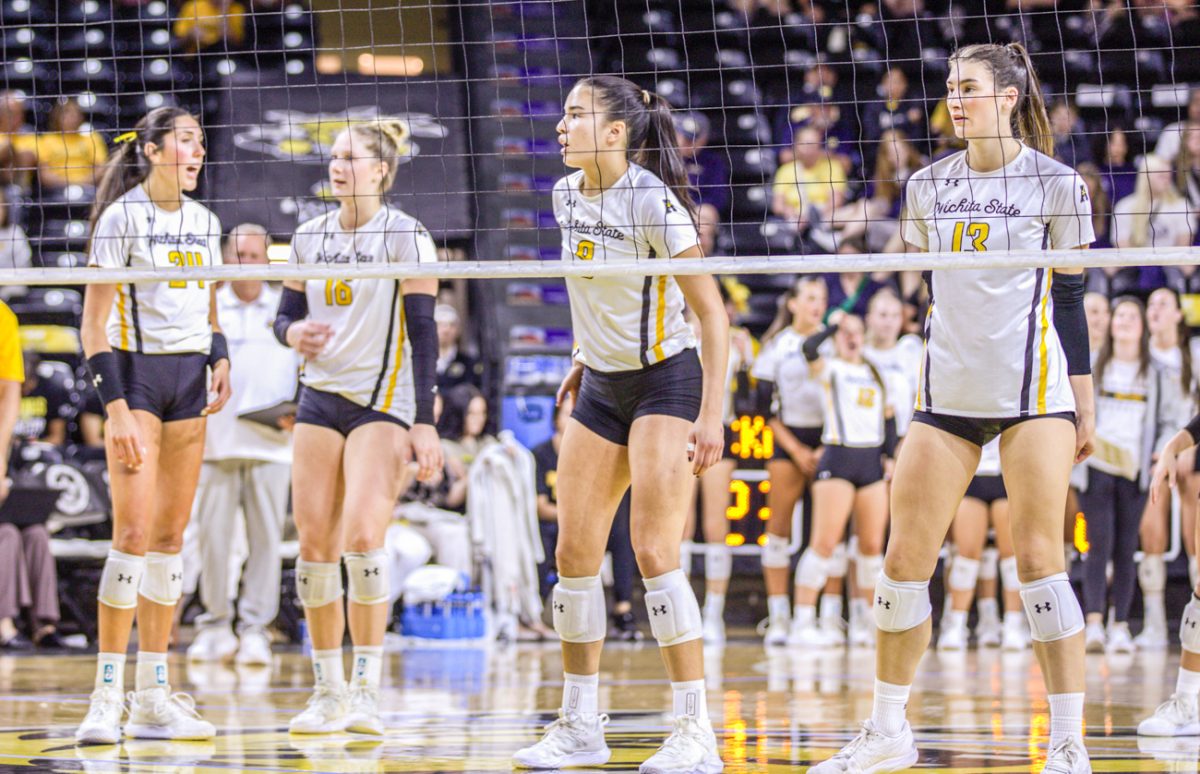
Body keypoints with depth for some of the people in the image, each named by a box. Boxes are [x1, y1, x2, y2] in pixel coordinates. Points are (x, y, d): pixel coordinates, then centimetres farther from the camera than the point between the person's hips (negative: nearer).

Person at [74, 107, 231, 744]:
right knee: (133, 533, -14)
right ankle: (106, 697, -11)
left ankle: (153, 697, 7)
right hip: (136, 371, -6)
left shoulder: (204, 223, 12)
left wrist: (220, 360, 3)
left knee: (170, 536, 4)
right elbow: (93, 322, -10)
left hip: (190, 379, 6)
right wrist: (115, 406, -17)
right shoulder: (122, 217, -7)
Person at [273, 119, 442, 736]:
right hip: (320, 399, 5)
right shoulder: (309, 237, 10)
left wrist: (424, 423, -14)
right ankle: (327, 692, 8)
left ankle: (367, 691, -12)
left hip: (384, 401, -5)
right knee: (314, 544, -1)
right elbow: (285, 316, 16)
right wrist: (294, 333, -9)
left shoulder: (406, 236, -6)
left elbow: (423, 332, -8)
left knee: (362, 537, -19)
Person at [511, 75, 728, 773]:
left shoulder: (651, 200, -19)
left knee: (654, 551, -16)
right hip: (602, 388, 7)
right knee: (575, 553, 3)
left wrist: (711, 414, -22)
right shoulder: (568, 195, 3)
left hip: (666, 380, -7)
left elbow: (712, 311, -18)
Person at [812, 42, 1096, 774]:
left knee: (1039, 560, -9)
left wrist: (1084, 402, 0)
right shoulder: (929, 186, 11)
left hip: (1033, 390, -4)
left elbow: (1071, 299, 2)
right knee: (904, 561, 1)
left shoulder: (1054, 183, -1)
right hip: (947, 394, 5)